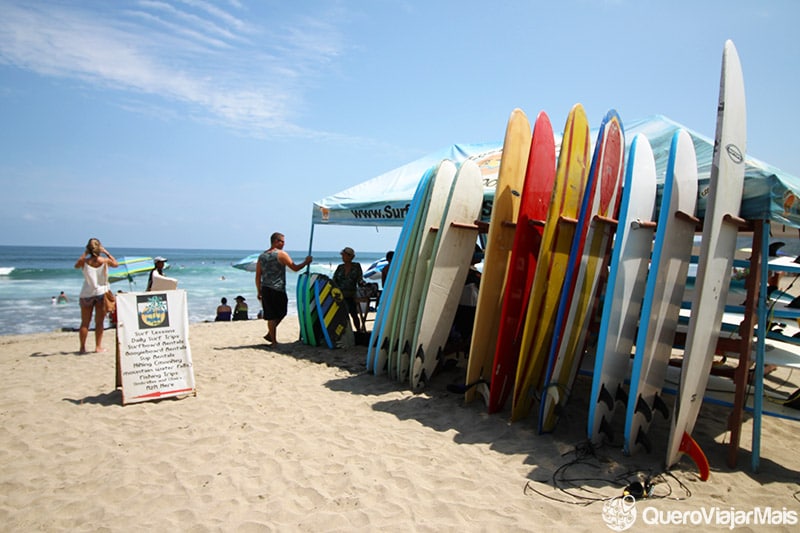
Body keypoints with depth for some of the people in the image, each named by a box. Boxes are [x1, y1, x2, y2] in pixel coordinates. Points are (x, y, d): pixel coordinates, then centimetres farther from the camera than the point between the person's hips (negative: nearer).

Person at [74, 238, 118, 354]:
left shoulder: (84, 261, -8)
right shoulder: (104, 261, -10)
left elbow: (76, 265, 15)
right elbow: (116, 264, 10)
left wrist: (84, 254, 14)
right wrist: (106, 252, 9)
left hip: (86, 294, 1)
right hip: (101, 293, -1)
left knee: (85, 322, 9)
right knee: (99, 322, 6)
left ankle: (82, 347, 13)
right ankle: (98, 346, 8)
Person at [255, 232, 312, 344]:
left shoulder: (262, 256, 12)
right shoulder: (281, 254, -6)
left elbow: (258, 276, 12)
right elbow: (295, 268, -6)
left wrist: (259, 292, 17)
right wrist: (306, 262, 9)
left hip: (265, 290, 6)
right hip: (277, 290, -6)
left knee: (271, 316, 13)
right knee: (280, 313, 7)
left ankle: (271, 335, 16)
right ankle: (270, 335, 4)